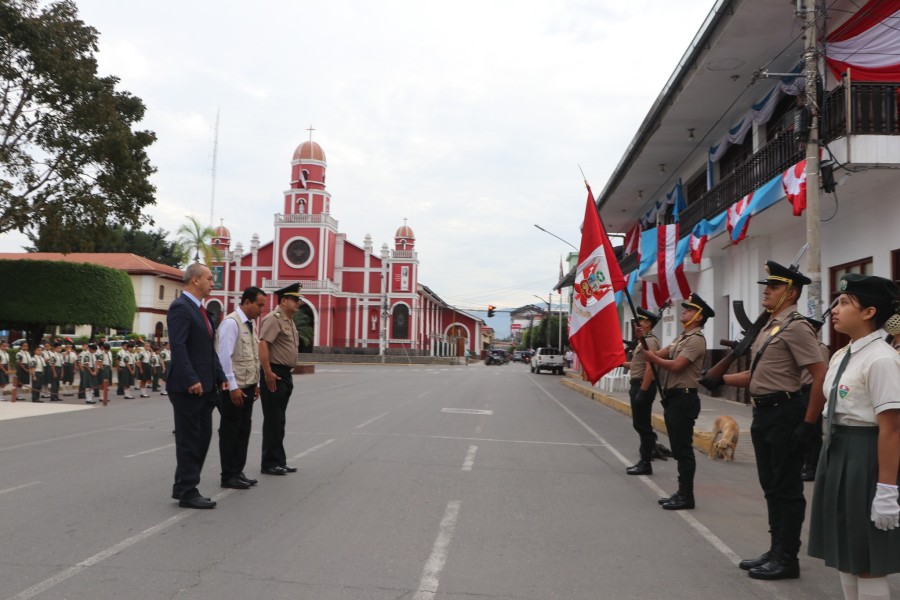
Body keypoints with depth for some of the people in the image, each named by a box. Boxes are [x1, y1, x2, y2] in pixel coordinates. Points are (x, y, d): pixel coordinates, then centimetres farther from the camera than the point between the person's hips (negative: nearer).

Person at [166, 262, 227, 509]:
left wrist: (220, 377, 14)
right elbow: (178, 348, -21)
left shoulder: (199, 309, 18)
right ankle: (188, 493, 9)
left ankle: (183, 487, 24)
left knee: (202, 438, 13)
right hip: (188, 387, -9)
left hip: (205, 387, 9)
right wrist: (191, 380, -25)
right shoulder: (180, 307, -12)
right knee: (189, 441, 0)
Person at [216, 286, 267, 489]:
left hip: (248, 387, 9)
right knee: (230, 432, 2)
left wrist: (256, 383, 15)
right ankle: (228, 476, 11)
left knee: (244, 430, 13)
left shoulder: (250, 324, 13)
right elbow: (224, 357, -19)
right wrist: (233, 387, -20)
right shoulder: (231, 323, -14)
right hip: (234, 389, -9)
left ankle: (238, 472, 24)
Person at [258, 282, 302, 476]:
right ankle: (269, 464, 5)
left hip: (286, 374, 10)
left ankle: (279, 461, 21)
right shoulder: (274, 318, -13)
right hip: (274, 375, -10)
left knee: (279, 421, 14)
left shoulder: (289, 320, 17)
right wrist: (268, 373, -27)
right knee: (273, 421, -3)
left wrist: (288, 372, 18)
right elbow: (263, 345, -24)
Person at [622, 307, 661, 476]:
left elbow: (650, 368, -23)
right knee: (640, 425, 14)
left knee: (643, 426, -5)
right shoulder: (644, 341, 17)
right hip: (638, 385, 11)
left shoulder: (649, 341, -16)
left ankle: (646, 465, 2)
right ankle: (644, 461, 22)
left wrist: (642, 392, -26)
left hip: (643, 386, -11)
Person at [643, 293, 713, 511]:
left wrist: (651, 357, -13)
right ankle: (681, 492, 22)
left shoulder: (696, 339, -12)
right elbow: (659, 354, 10)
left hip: (684, 399, -10)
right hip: (673, 397, 10)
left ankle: (687, 496, 2)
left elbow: (676, 365, -21)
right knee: (678, 449, 14)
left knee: (684, 449, -5)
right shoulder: (682, 338, 18)